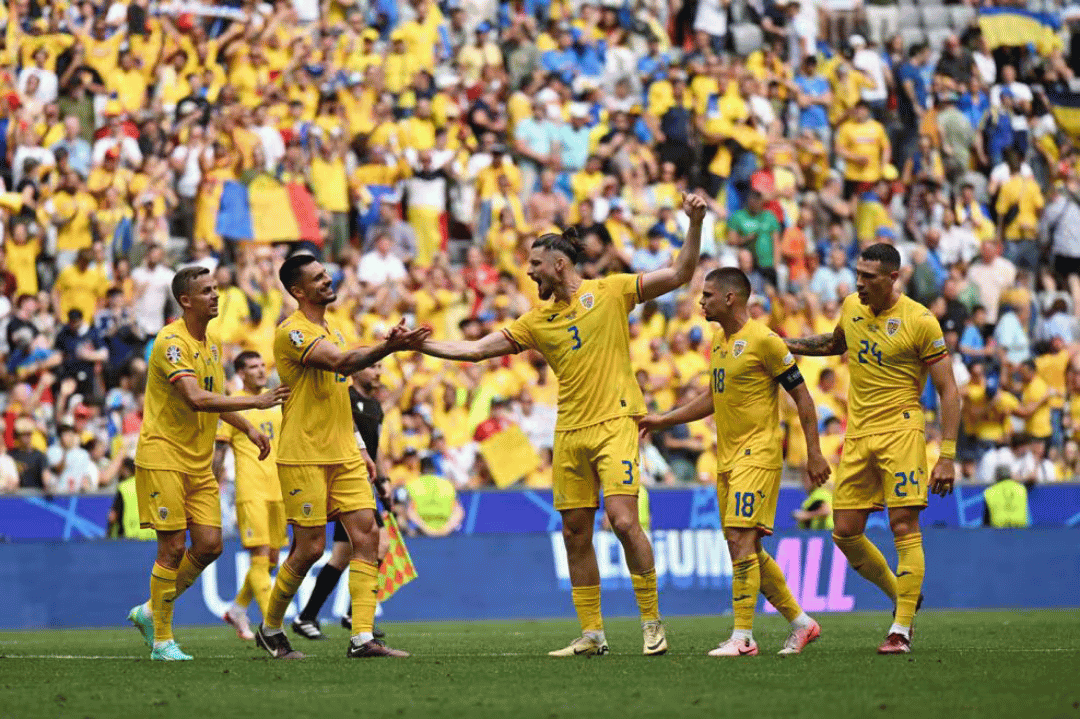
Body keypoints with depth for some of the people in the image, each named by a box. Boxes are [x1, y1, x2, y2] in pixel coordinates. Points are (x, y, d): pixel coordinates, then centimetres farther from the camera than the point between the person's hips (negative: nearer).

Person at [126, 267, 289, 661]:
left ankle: (151, 612, 18)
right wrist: (255, 403, -28)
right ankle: (162, 641, 3)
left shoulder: (212, 343, 12)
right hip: (163, 456, -8)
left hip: (199, 462, 8)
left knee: (209, 545, 0)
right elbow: (195, 399, -28)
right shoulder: (172, 342, -16)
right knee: (173, 547, -7)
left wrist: (248, 428, 14)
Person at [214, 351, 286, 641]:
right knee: (260, 557, -13)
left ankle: (237, 610, 27)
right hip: (250, 490, -6)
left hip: (277, 490, 6)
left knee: (271, 559, 9)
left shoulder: (276, 403, 16)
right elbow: (218, 453, -2)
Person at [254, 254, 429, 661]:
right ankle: (270, 629, 16)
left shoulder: (332, 329, 17)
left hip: (342, 456, 8)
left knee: (367, 535, -5)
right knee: (310, 547, -5)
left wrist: (356, 449, 22)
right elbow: (340, 362, -29)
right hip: (303, 457, -8)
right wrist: (387, 347, -41)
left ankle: (362, 638, -7)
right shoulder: (292, 332, -12)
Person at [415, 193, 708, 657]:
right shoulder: (537, 321, 13)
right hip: (568, 434, 6)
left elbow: (679, 274, -3)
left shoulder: (610, 292, 0)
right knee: (575, 535, 5)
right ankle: (591, 633, 13)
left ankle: (652, 622, -4)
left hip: (614, 423, -5)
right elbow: (477, 349, 14)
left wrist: (694, 224, -15)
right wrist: (419, 344, 7)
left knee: (623, 520, -16)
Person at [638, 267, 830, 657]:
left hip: (757, 455, -9)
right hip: (726, 458, 9)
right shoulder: (718, 339, 14)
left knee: (741, 540, -15)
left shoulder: (764, 341, -12)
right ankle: (800, 622, 19)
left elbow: (802, 396, -8)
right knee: (748, 548, 9)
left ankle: (743, 636, -13)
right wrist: (663, 420, 21)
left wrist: (814, 453, -10)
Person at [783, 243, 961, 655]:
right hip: (858, 434, 6)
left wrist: (947, 457, -15)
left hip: (900, 431, -6)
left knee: (904, 528, -9)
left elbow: (948, 391, -9)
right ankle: (903, 597, 24)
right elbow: (835, 344, 31)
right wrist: (786, 344, 17)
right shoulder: (852, 307, 6)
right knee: (845, 533, 3)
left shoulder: (920, 321, -11)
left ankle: (902, 630, -6)